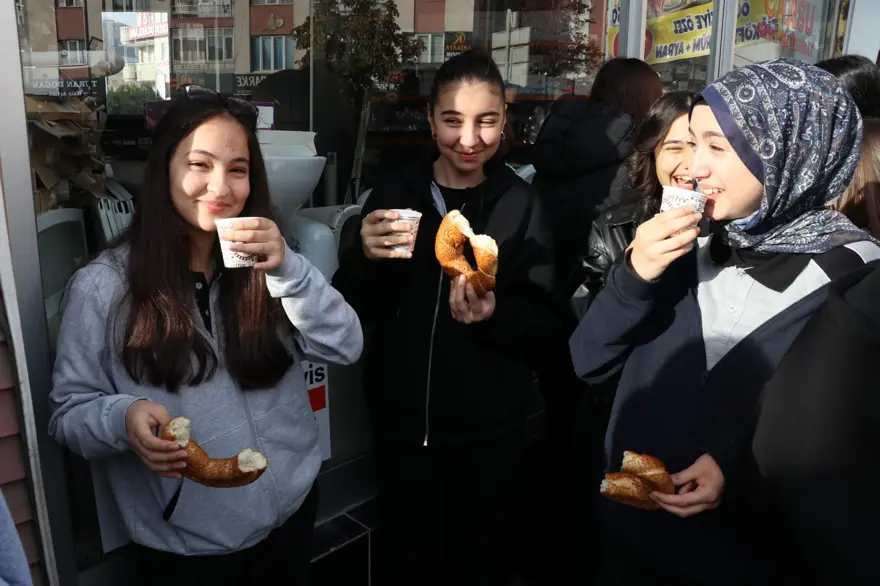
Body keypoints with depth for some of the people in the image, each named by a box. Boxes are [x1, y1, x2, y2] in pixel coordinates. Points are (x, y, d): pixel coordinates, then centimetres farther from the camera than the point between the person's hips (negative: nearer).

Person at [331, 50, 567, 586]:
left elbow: (545, 324, -6)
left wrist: (495, 314, -26)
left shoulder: (522, 204, -4)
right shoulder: (396, 193, -2)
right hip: (403, 417, 1)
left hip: (491, 424, 0)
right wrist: (366, 258, -22)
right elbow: (353, 312, -2)